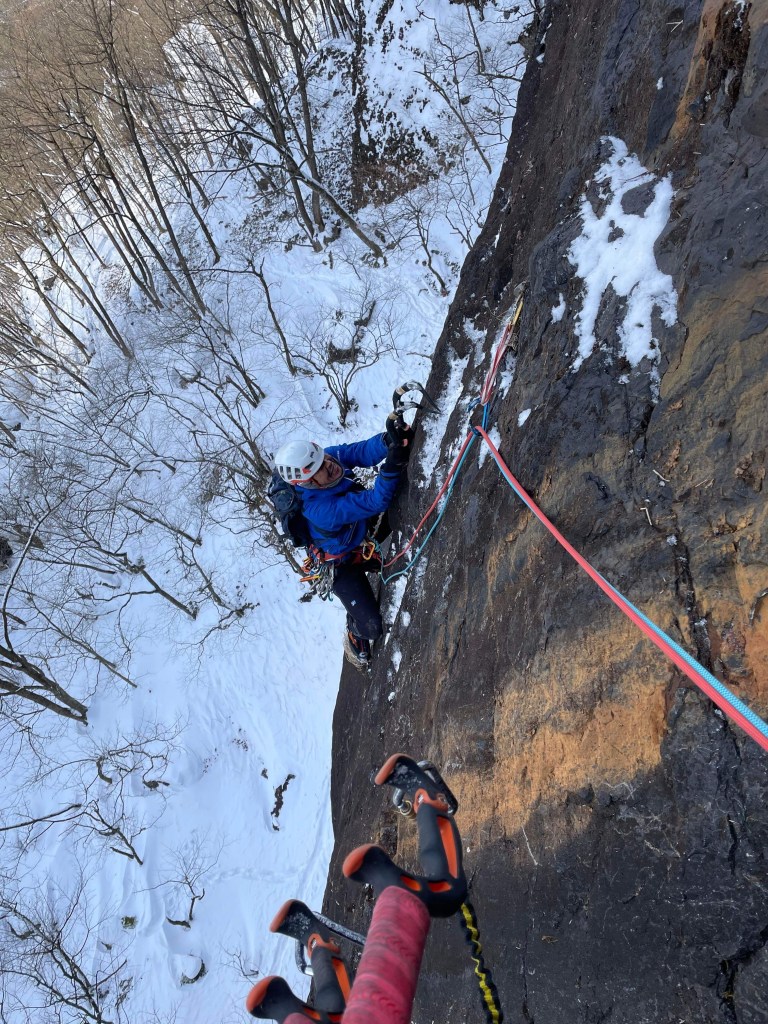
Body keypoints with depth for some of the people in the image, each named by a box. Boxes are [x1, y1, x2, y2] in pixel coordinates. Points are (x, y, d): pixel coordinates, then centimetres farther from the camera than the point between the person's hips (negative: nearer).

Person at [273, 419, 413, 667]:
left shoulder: (330, 456, -24)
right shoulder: (319, 510, -43)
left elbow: (364, 451, -31)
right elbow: (375, 502, -46)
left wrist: (390, 440, -52)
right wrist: (394, 463, -58)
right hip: (343, 564, -7)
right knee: (373, 627, -8)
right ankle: (356, 636, 32)